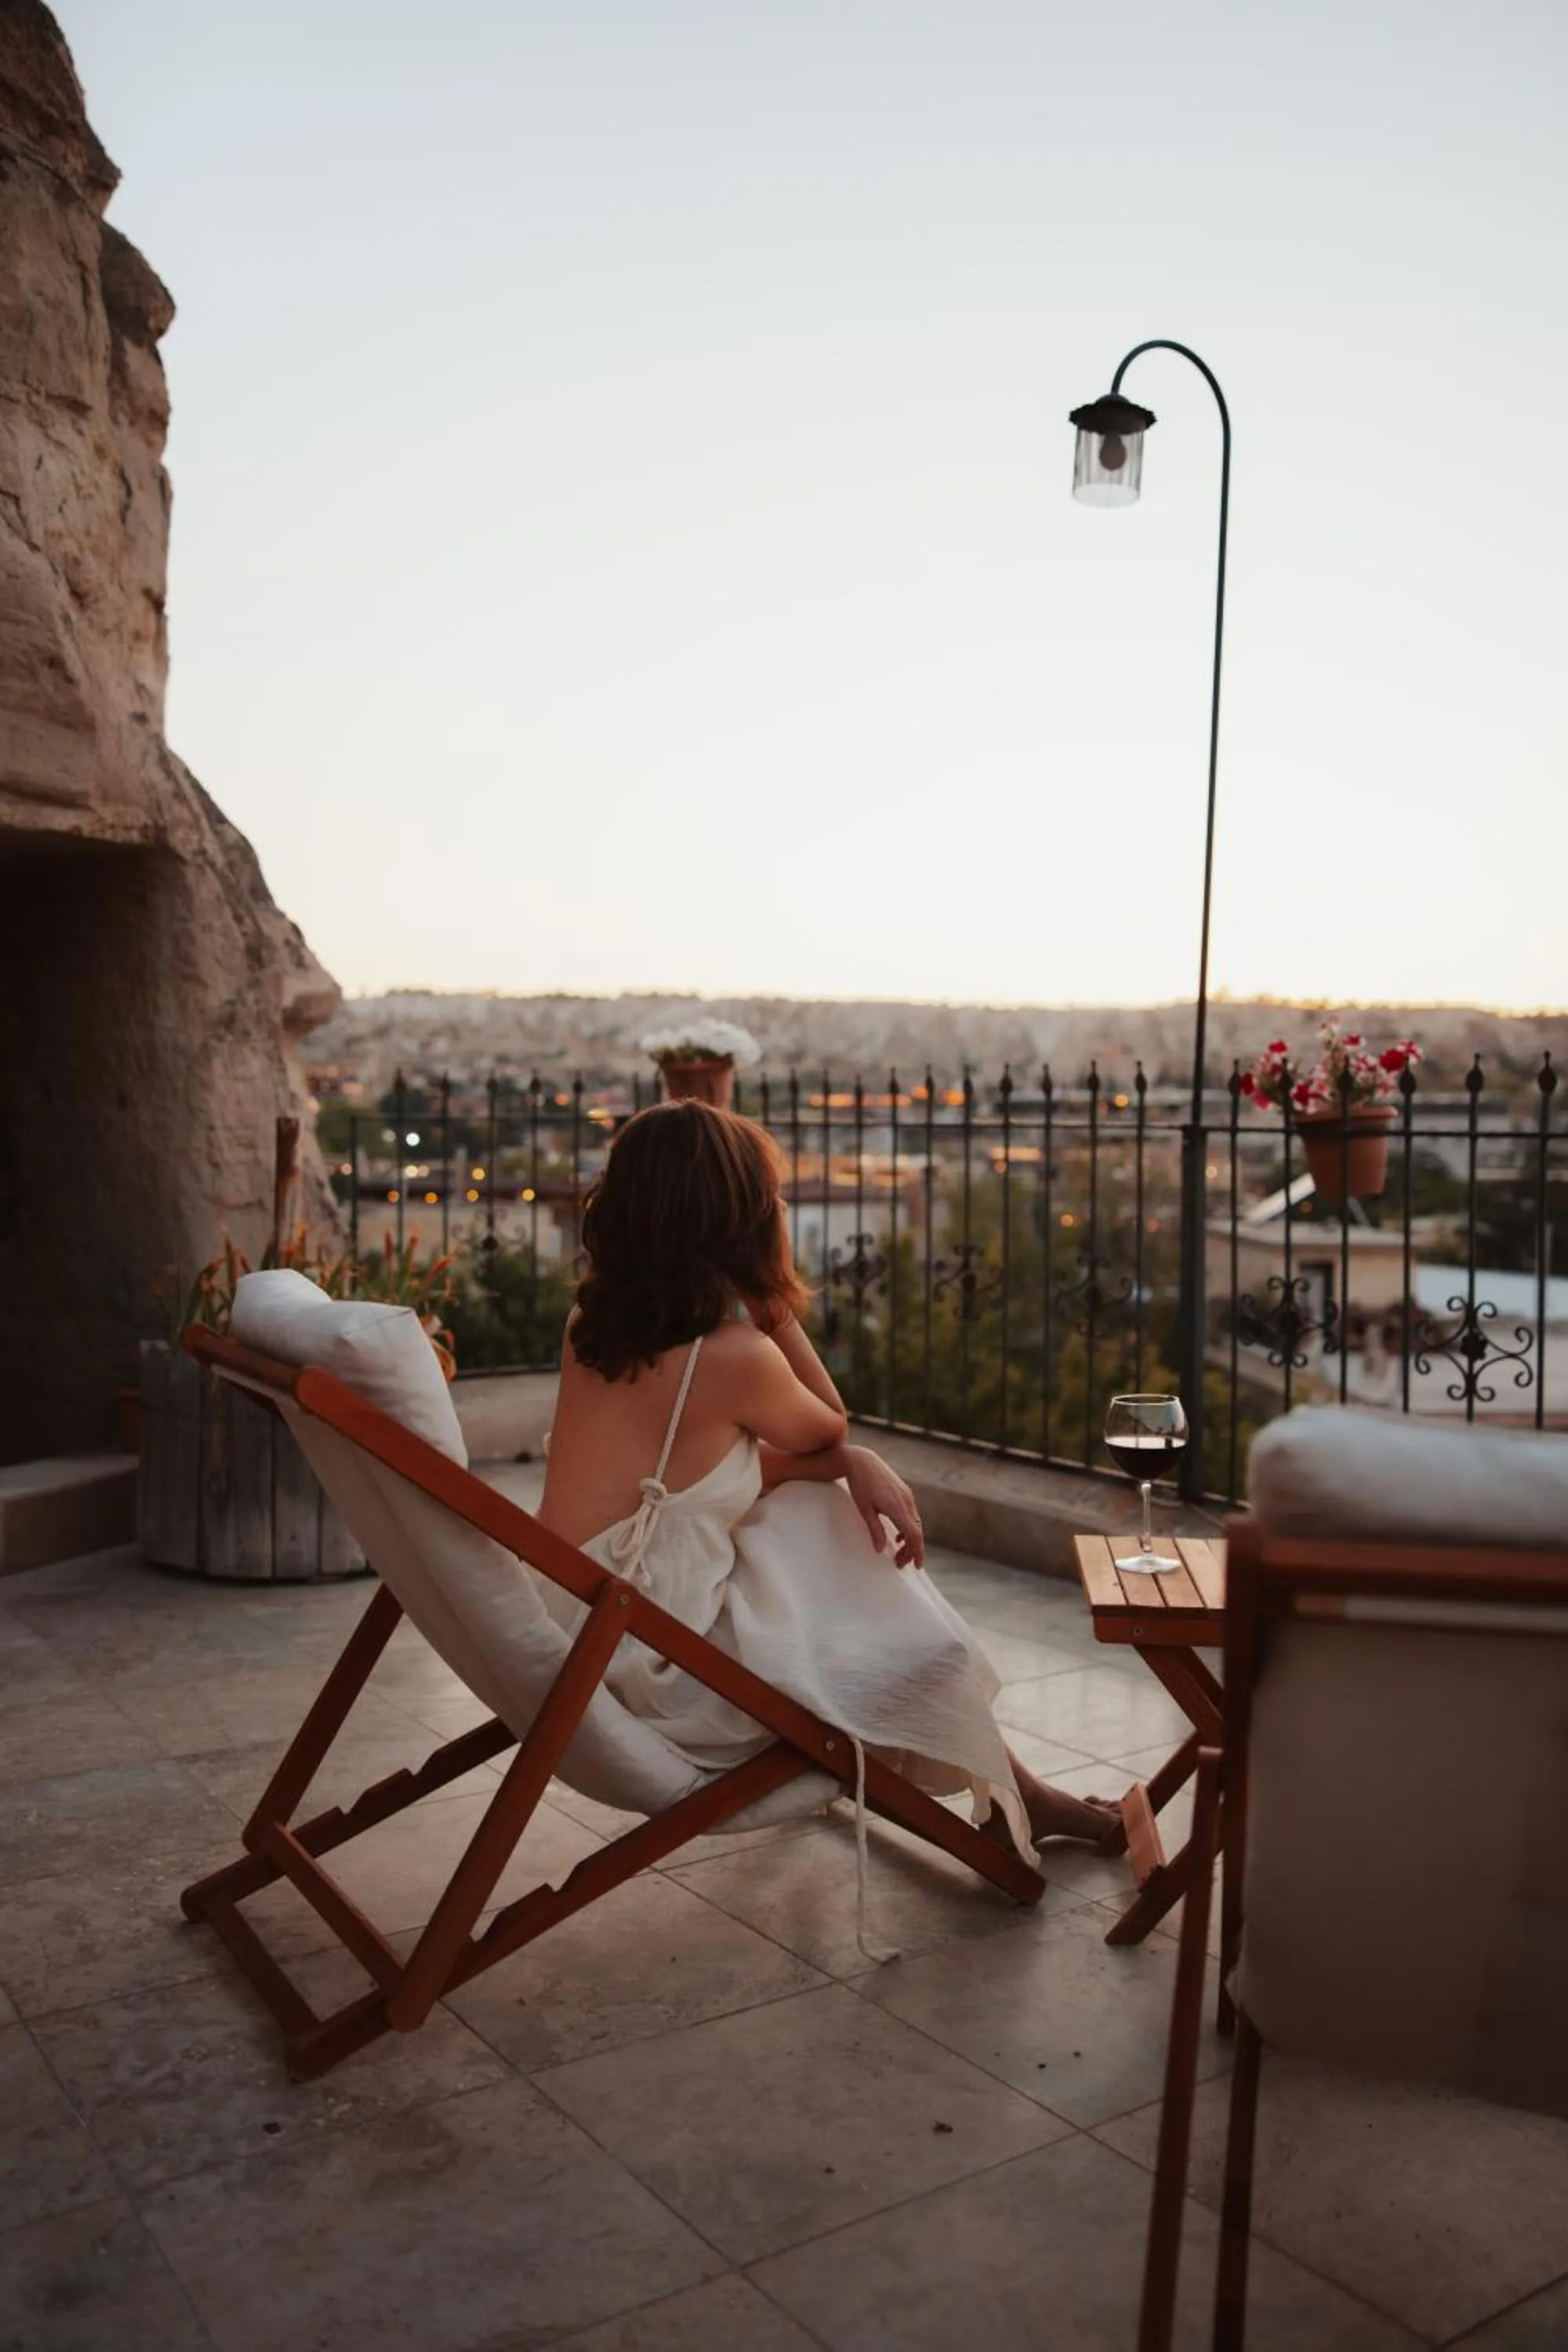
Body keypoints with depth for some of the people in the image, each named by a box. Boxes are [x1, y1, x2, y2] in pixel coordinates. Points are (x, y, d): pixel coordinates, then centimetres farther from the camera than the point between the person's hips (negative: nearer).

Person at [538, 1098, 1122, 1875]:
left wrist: (854, 1462, -4)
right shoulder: (734, 1355, -23)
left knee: (836, 1509, 16)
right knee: (913, 1646, 7)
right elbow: (829, 1427, 0)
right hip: (656, 1669, -7)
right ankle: (1009, 1801, 34)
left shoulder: (592, 1324, -1)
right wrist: (773, 1301, -6)